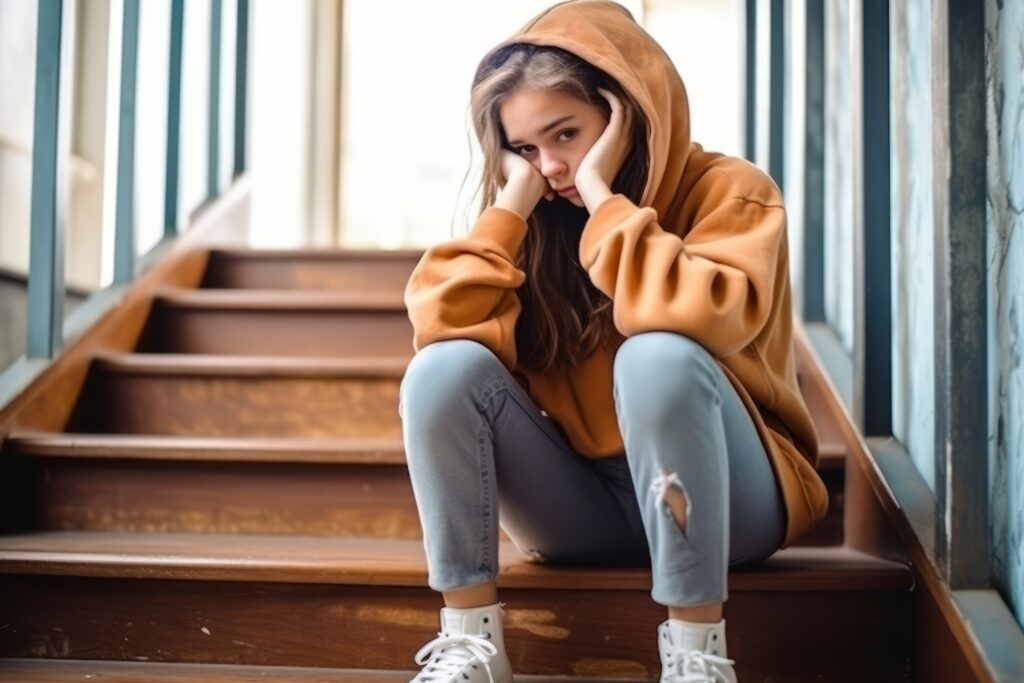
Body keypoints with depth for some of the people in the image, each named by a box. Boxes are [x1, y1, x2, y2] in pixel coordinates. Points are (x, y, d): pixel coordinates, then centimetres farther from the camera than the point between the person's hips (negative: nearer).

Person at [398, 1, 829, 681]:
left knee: (657, 356, -34)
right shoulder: (537, 223, 4)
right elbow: (442, 327, -11)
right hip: (584, 509, 4)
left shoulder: (728, 189, -9)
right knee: (444, 369, -17)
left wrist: (601, 196, -21)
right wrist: (512, 203, -12)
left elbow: (700, 316, -30)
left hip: (724, 500, -4)